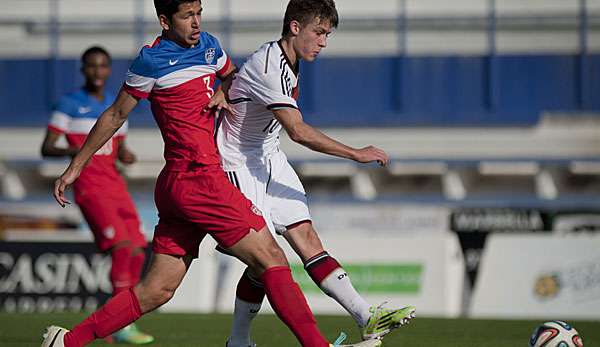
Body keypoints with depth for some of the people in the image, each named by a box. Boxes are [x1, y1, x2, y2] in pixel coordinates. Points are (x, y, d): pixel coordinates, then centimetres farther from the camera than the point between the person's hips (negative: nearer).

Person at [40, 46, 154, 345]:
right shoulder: (69, 104, -1)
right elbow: (46, 148, -4)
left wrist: (126, 155, 0)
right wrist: (72, 151, -23)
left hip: (116, 186, 7)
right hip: (90, 188, -7)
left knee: (137, 253, -2)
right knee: (122, 248, -20)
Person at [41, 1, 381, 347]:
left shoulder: (209, 45, 15)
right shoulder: (152, 60, -6)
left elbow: (233, 75, 33)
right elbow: (115, 116, 2)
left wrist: (223, 92, 9)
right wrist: (76, 167, 8)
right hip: (198, 179, -9)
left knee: (157, 290, 8)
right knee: (272, 259, -11)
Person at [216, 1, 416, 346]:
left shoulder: (286, 62, 6)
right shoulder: (269, 67, -25)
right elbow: (298, 130, -32)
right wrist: (355, 154, -31)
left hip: (271, 160, 9)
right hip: (240, 165, -9)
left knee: (306, 237, -4)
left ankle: (367, 318, -16)